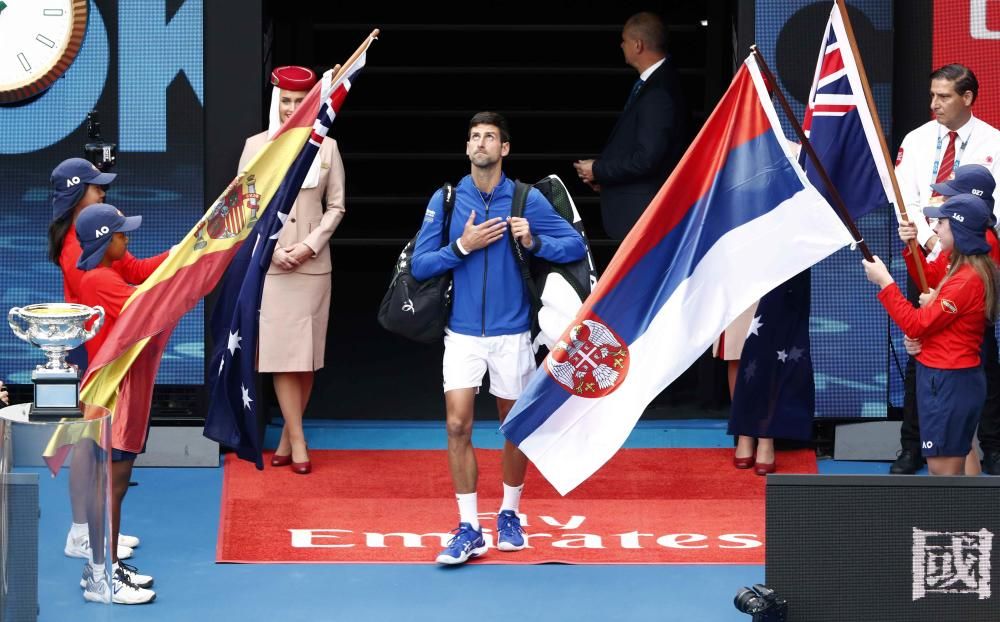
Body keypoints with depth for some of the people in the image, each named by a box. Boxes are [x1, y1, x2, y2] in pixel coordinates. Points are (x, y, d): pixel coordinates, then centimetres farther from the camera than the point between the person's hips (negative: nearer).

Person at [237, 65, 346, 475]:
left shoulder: (326, 147, 3)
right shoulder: (256, 146, 3)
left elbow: (336, 206, 5)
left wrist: (310, 245, -8)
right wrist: (272, 249, -8)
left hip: (313, 264, 1)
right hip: (270, 265, -1)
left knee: (307, 356, 3)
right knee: (282, 354, -5)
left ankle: (287, 437, 14)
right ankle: (297, 443, -4)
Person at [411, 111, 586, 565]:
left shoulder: (527, 200, -4)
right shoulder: (445, 200, -1)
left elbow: (576, 246, -3)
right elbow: (420, 265, -2)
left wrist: (534, 242, -19)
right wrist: (462, 246, -15)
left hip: (511, 334, 0)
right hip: (462, 334, 0)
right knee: (458, 426, -9)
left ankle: (509, 516, 30)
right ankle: (469, 530, -3)